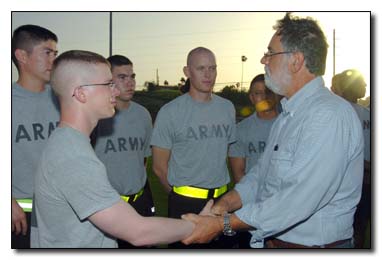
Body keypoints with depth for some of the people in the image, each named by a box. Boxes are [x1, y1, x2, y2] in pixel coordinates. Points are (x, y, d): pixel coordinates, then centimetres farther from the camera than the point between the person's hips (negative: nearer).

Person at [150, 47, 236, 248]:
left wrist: (218, 190, 12)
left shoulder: (227, 108, 4)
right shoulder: (170, 112, -10)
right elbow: (159, 166, -5)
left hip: (221, 199, 4)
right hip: (185, 203, -4)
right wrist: (180, 193, 5)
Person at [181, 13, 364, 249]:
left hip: (314, 244, -7)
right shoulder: (287, 114, 10)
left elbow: (298, 199, -29)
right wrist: (226, 203, -8)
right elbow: (261, 173, 9)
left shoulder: (329, 115, -22)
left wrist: (223, 224, -24)